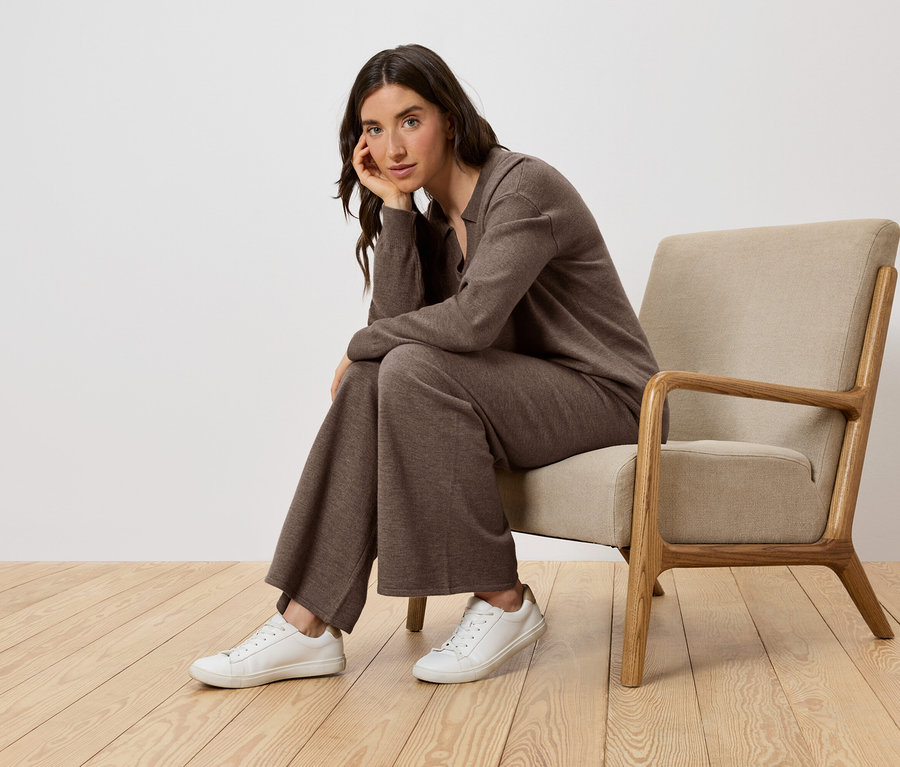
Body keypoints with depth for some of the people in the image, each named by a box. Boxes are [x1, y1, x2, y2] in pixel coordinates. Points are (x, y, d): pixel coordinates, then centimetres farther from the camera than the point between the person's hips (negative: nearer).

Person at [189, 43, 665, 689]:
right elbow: (398, 320, -5)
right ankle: (310, 624, -19)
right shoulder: (435, 218, 11)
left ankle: (503, 602, -17)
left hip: (605, 397, -7)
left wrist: (361, 346, -13)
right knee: (367, 385, -15)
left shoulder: (525, 187, -15)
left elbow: (472, 320, -28)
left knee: (414, 371, -28)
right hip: (520, 396, 8)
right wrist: (394, 206, -8)